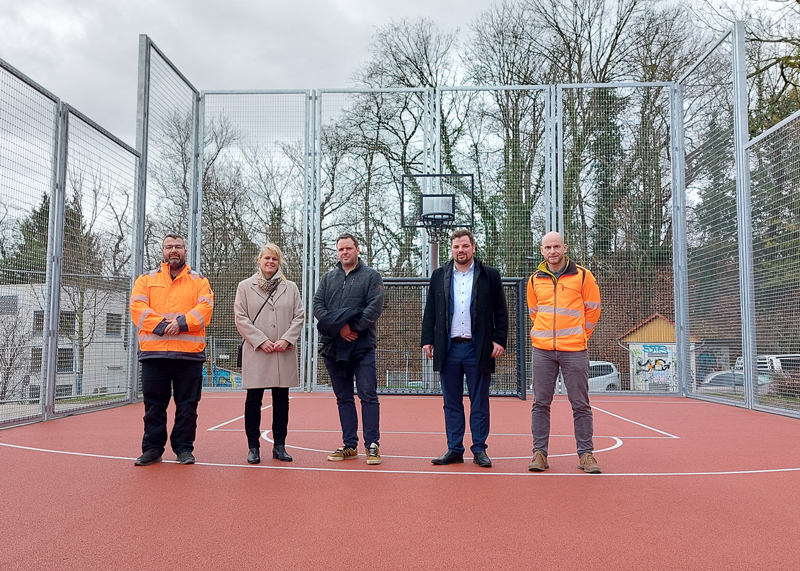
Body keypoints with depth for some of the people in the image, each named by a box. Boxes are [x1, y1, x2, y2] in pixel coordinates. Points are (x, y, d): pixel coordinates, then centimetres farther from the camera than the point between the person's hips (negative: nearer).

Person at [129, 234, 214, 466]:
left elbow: (205, 308, -2)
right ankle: (152, 448, 16)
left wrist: (182, 323, -16)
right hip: (153, 351, 1)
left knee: (187, 404, 3)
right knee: (154, 404, 5)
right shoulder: (146, 279, 13)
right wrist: (161, 325, -14)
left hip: (189, 352, 0)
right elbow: (137, 307, 0)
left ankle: (184, 448, 14)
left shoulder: (199, 281, 11)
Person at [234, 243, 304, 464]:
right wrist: (261, 341, -9)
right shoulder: (245, 286, 7)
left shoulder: (291, 288, 12)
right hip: (256, 352, -2)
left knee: (281, 400, 6)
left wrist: (287, 339, -8)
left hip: (284, 353, 2)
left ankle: (279, 446, 15)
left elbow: (299, 317, 7)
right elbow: (241, 318, 0)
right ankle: (253, 447, 10)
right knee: (254, 399, 0)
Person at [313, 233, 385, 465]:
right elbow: (318, 305, 5)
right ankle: (350, 445, 17)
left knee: (368, 395, -5)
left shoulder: (371, 276, 3)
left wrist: (354, 328, -15)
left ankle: (372, 445, 3)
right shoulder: (328, 278, 15)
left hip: (362, 347, -4)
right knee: (343, 398, 9)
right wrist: (339, 327, -9)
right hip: (334, 348, 4)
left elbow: (375, 306, -8)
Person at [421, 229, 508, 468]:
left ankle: (479, 450, 14)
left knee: (479, 404, 5)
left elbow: (501, 312, 4)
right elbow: (430, 311, 11)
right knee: (451, 404, 8)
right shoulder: (439, 276, 10)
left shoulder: (490, 276, 4)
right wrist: (427, 339, 4)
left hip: (478, 349, -2)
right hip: (448, 349, 2)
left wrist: (500, 340, -4)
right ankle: (454, 450, 16)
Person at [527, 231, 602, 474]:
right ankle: (539, 453, 11)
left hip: (574, 350, -2)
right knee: (540, 403, 4)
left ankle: (586, 454, 13)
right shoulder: (535, 280, 8)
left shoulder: (582, 275, 1)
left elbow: (592, 309, 8)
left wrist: (580, 336, 11)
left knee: (580, 404, 3)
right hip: (542, 349, 2)